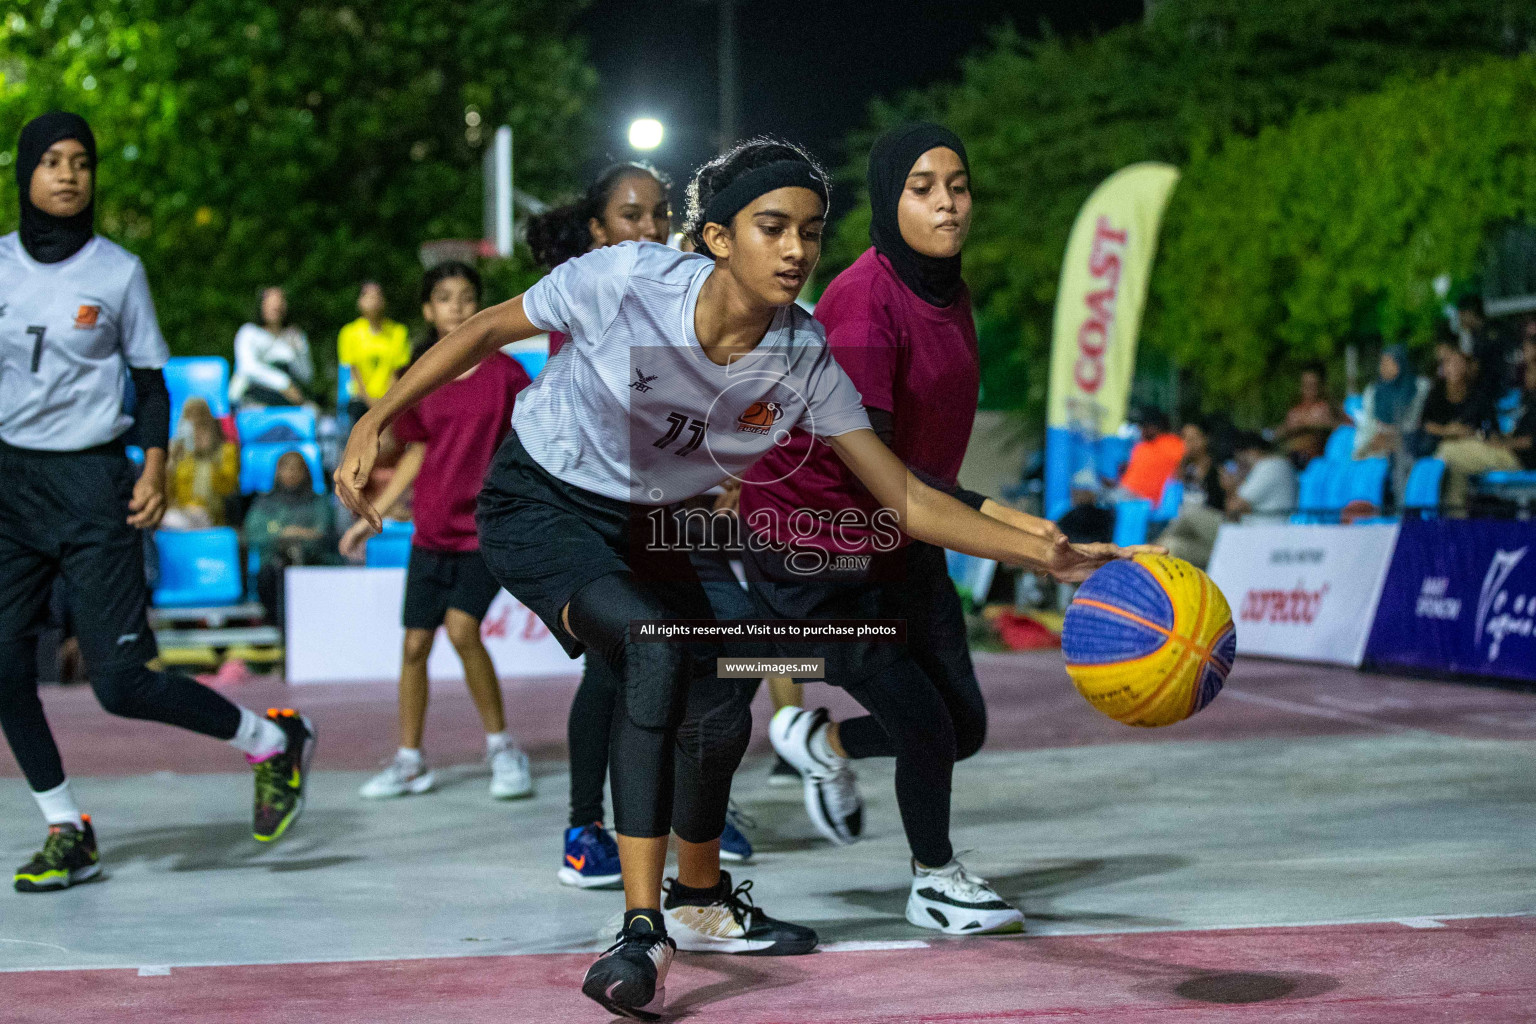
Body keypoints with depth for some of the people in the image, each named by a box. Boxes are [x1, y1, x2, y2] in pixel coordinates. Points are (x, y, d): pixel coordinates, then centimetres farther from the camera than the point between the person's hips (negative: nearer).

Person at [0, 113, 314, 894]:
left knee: (119, 682, -9)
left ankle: (275, 742, 11)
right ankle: (66, 831, 9)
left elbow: (151, 381, 3)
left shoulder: (117, 271, -2)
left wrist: (154, 470, -9)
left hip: (91, 485, -4)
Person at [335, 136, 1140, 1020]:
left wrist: (1043, 551, -26)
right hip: (538, 509, -5)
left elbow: (906, 499, -15)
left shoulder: (803, 359, -17)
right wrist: (373, 425, -14)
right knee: (658, 647, -30)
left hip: (644, 528, 5)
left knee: (717, 715, 6)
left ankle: (699, 902, 39)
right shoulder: (625, 281, -28)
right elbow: (486, 331, -13)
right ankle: (642, 932, -27)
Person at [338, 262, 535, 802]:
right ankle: (409, 761, 18)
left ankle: (501, 747, -5)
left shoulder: (504, 372, -5)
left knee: (462, 629, -20)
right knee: (415, 644, 4)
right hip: (431, 530, 4)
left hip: (488, 527, -4)